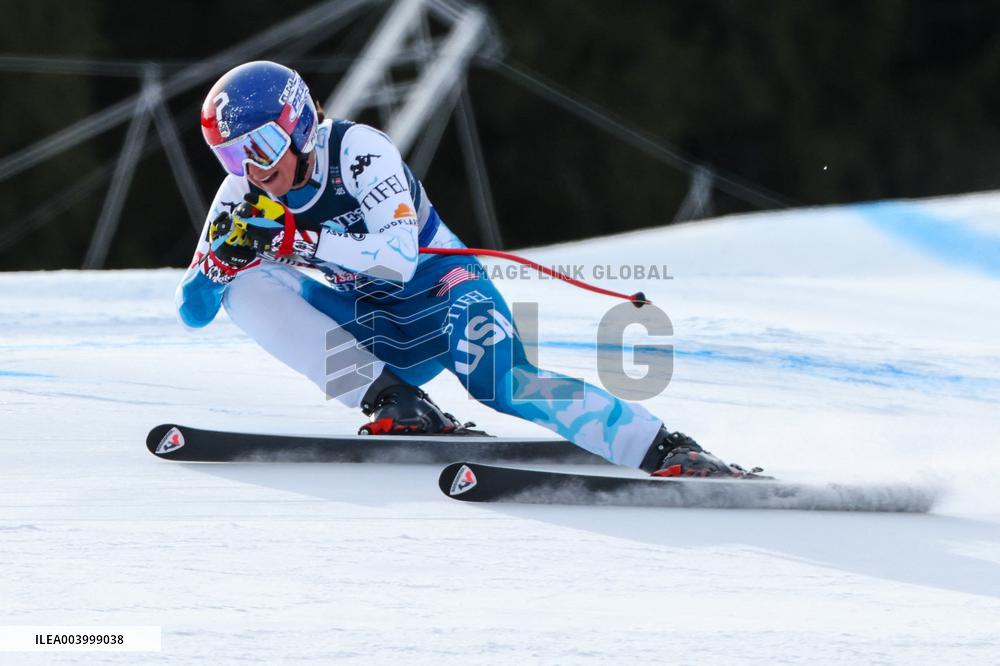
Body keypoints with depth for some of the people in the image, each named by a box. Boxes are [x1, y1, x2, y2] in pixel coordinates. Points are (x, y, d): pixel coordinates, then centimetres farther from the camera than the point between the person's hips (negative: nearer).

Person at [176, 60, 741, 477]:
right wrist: (225, 255, -26)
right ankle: (392, 403, -31)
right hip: (377, 331, 6)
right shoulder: (244, 197, -4)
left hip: (444, 296, -5)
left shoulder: (356, 149, -20)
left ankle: (669, 452, -34)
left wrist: (295, 239, -41)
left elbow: (400, 255, -33)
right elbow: (194, 310, -4)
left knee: (507, 388, -36)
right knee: (249, 285, -19)